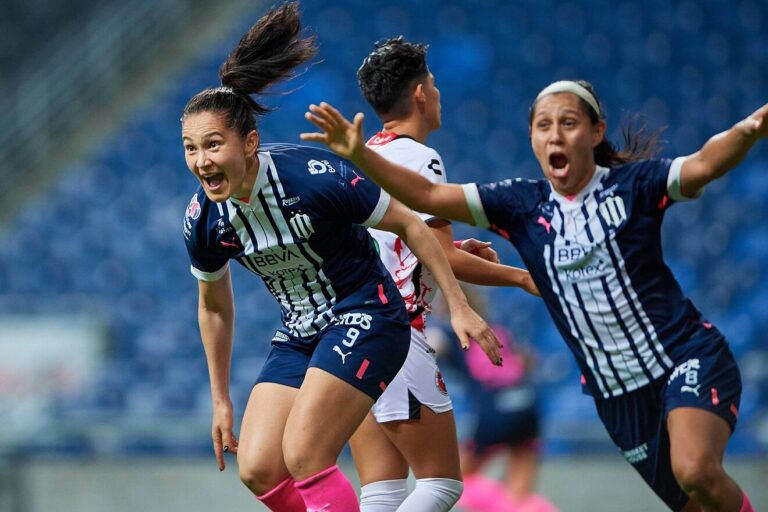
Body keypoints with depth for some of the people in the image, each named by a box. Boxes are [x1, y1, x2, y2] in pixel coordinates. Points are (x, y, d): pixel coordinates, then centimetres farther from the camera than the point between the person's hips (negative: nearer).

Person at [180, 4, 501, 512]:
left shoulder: (313, 175, -24)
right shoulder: (204, 219, -7)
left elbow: (411, 225, -13)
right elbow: (214, 308, 11)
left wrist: (460, 308, -11)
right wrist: (221, 401, 15)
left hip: (366, 319, -6)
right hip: (299, 336, 6)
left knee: (303, 458, -20)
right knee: (258, 470, -7)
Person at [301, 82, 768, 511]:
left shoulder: (632, 185, -7)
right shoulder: (522, 206, 2)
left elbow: (705, 164, -25)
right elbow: (427, 195, -2)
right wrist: (359, 154, -16)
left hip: (688, 360, -4)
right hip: (618, 395, 5)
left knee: (695, 471, -30)